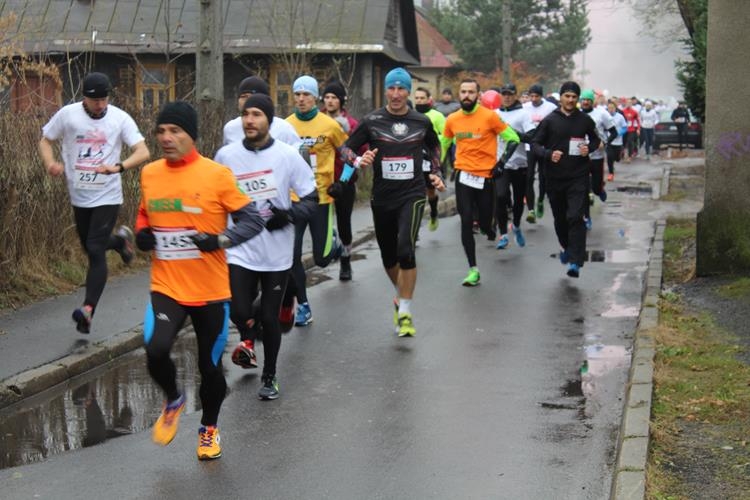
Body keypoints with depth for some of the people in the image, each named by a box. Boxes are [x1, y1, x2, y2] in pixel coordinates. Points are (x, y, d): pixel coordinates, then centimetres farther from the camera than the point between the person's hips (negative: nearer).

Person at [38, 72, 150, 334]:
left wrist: (118, 167, -32)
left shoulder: (120, 118, -8)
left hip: (107, 196, -4)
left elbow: (143, 151, -13)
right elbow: (46, 141, 7)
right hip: (79, 196, 4)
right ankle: (119, 239, 51)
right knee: (90, 248, 19)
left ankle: (88, 309, -18)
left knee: (95, 251, -14)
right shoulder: (67, 114, -4)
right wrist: (50, 163, -15)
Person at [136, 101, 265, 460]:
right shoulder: (149, 174, 3)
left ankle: (209, 428, 37)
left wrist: (220, 240, -22)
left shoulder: (217, 174, -10)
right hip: (166, 287, 2)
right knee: (156, 350, -21)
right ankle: (173, 401, 12)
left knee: (210, 365, 9)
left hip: (210, 290, -2)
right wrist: (142, 234, 0)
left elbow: (253, 221, -7)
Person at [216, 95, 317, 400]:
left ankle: (269, 377, 28)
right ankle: (248, 340, 23)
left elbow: (312, 199, 0)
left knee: (270, 317, 7)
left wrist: (289, 215, -17)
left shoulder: (287, 155, -5)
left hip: (277, 252, 0)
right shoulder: (226, 155, 0)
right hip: (240, 250, 1)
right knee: (238, 312, -14)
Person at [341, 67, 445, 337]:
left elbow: (434, 147, 23)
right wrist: (359, 161, -17)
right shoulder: (371, 121, -2)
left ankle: (405, 312, -10)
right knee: (388, 256, 13)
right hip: (382, 197, 2)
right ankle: (400, 296, 42)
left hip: (412, 195, -2)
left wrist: (436, 174, 12)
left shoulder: (422, 122, 3)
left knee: (406, 250, -20)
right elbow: (346, 148, 4)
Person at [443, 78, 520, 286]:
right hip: (464, 176, 2)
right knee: (466, 222, -8)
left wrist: (502, 162, -11)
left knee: (484, 223, 6)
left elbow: (513, 139, -4)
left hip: (486, 177, -2)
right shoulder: (452, 120, 3)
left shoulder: (489, 116, -8)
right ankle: (473, 269, -3)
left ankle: (489, 229, 47)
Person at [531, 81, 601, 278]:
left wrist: (589, 148, -5)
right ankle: (565, 246, 43)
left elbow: (595, 140, 18)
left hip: (578, 177, -1)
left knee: (575, 217, -13)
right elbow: (535, 143, 3)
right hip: (554, 177, 1)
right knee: (559, 218, 15)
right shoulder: (550, 120, 0)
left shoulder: (585, 120, 2)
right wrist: (549, 154, -16)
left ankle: (575, 261, -15)